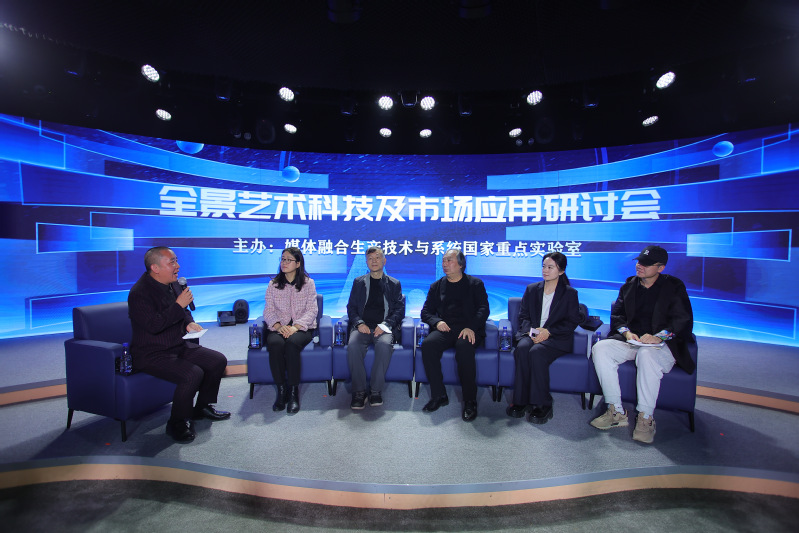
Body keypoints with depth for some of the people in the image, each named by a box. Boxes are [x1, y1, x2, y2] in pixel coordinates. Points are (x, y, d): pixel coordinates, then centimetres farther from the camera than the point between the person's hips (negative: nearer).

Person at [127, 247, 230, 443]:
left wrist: (189, 323, 3)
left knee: (218, 361, 1)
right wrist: (179, 305, -25)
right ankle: (177, 423, -6)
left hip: (179, 346, 9)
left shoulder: (173, 284, 8)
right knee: (193, 374, -28)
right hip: (152, 354, -9)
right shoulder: (139, 293, -18)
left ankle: (203, 407, 19)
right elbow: (154, 325, -29)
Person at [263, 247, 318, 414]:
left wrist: (296, 327, -19)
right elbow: (268, 311, 4)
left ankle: (293, 391, -22)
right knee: (275, 344, -32)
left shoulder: (308, 283, 5)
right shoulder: (273, 285, 12)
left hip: (302, 328, -2)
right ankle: (281, 390, -19)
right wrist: (279, 326, -16)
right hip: (279, 328, 2)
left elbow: (312, 310, -3)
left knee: (292, 343, -34)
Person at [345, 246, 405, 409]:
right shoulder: (358, 282, 20)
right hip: (362, 327, 1)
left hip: (384, 327, -1)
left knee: (384, 345, -35)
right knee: (353, 345, -31)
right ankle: (359, 392, -21)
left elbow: (400, 309, 8)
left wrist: (385, 325, -10)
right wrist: (359, 323, -6)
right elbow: (351, 307, 14)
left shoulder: (394, 284, 16)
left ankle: (376, 391, -22)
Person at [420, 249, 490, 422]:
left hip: (469, 330, -3)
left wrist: (471, 327, -16)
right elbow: (426, 312, 17)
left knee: (464, 347, -36)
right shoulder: (436, 286, 22)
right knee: (427, 344, -28)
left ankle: (470, 401, -21)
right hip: (445, 329, 3)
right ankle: (438, 396, -16)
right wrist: (437, 322, -6)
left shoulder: (475, 284, 14)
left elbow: (483, 309, 2)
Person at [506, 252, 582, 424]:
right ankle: (521, 401, -25)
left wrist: (548, 331, -14)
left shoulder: (570, 293, 7)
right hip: (531, 333, 3)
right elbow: (523, 316, 13)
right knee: (522, 348, -32)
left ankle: (542, 405, -23)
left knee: (536, 352, -34)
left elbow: (572, 322, 1)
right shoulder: (531, 289, 16)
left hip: (556, 338, -3)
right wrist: (530, 330, -9)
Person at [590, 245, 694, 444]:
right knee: (600, 349, -24)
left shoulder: (674, 286, 2)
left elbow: (684, 321, -8)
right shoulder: (629, 284, 13)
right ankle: (616, 412, -19)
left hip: (662, 345, -4)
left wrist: (658, 336, -25)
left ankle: (645, 418, -24)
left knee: (647, 355, -39)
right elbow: (616, 314, 10)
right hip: (631, 341, 4)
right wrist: (626, 331, -12)